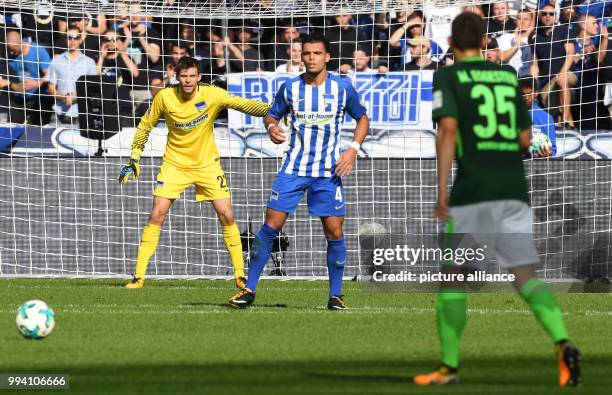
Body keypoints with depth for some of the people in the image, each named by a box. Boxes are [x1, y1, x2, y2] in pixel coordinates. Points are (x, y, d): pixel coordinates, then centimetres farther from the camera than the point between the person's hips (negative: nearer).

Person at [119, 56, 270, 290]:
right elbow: (145, 126, 2)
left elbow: (242, 104, -25)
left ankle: (240, 275, 5)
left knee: (227, 216, -7)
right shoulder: (164, 97, -12)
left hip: (207, 163, 0)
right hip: (175, 163, 0)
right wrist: (134, 160, 2)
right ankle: (139, 276, -3)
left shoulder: (212, 95, -16)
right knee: (156, 215, -9)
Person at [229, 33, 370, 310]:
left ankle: (335, 295, 10)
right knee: (272, 225, -6)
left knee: (334, 231, -4)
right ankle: (249, 289, 1)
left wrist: (353, 149, -3)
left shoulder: (343, 87, -1)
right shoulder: (290, 88, 0)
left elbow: (362, 118, 11)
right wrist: (272, 127, -11)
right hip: (294, 167, 0)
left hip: (328, 171, 0)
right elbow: (272, 114, 13)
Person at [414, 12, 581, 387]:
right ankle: (563, 343, -25)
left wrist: (442, 189, -14)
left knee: (452, 276, 11)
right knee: (527, 276, -2)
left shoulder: (448, 77, 1)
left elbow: (448, 128, -13)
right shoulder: (509, 77, 14)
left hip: (471, 190, -3)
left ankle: (449, 366, 14)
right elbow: (525, 138, 14)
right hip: (513, 189, 3)